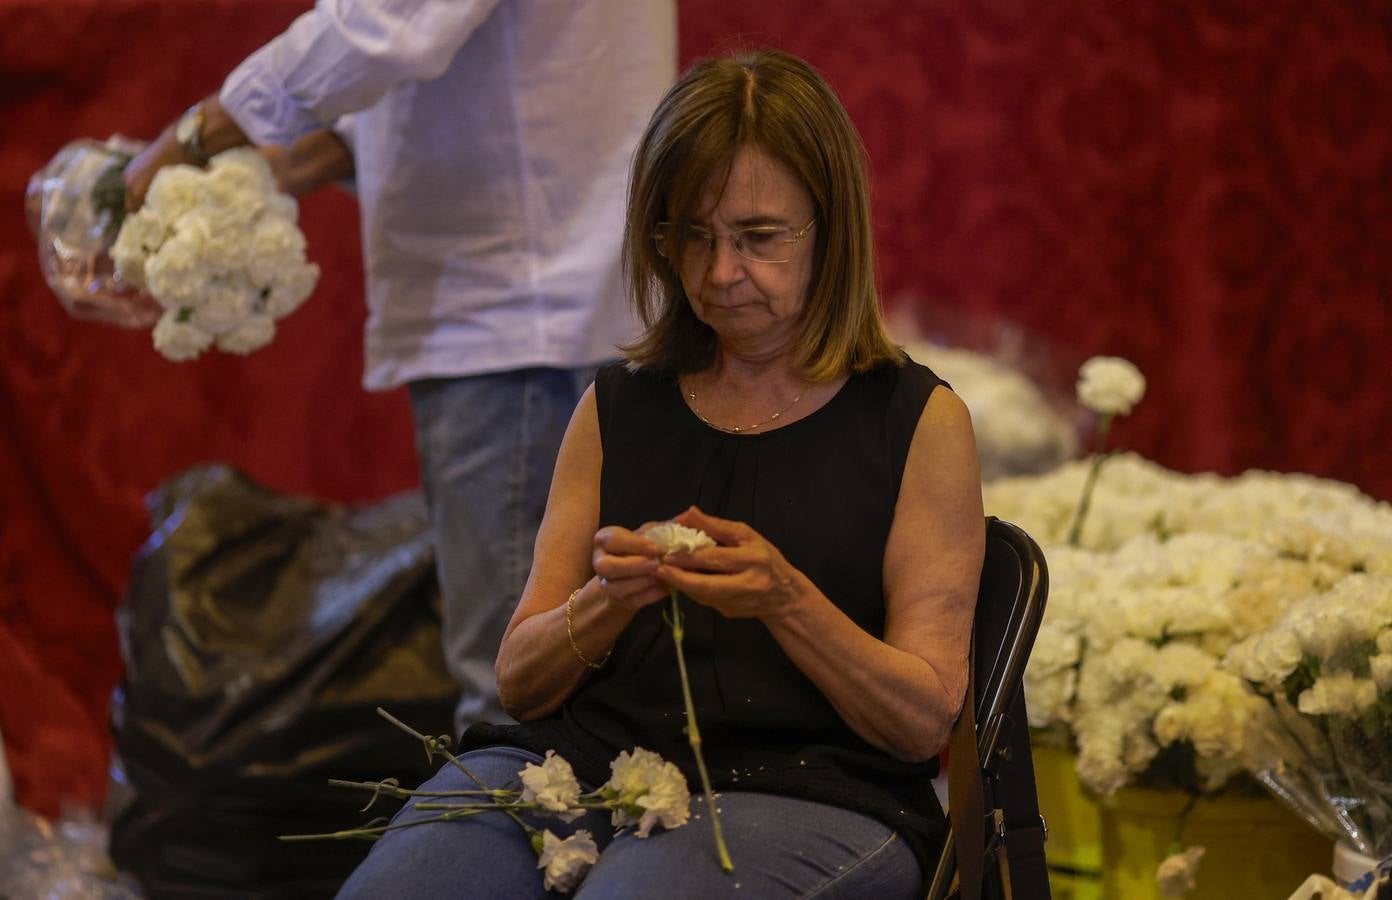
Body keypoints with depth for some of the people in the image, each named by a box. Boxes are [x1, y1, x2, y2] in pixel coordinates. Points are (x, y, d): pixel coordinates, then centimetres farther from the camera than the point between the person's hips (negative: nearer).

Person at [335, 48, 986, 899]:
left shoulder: (919, 422, 7)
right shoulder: (618, 409, 18)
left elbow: (925, 719, 2)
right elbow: (521, 680, 15)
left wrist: (785, 601, -15)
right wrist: (608, 600, -7)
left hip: (808, 795, -3)